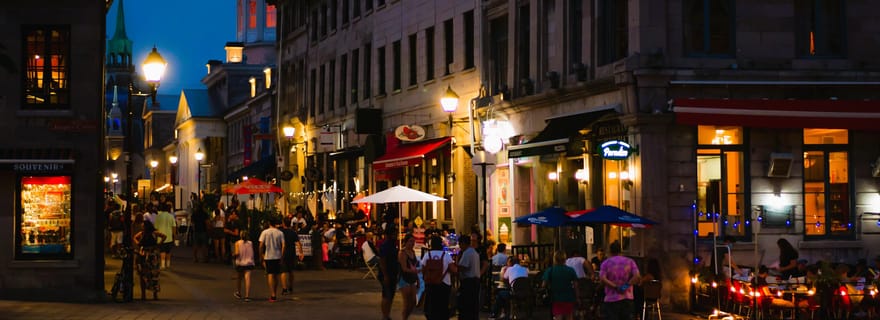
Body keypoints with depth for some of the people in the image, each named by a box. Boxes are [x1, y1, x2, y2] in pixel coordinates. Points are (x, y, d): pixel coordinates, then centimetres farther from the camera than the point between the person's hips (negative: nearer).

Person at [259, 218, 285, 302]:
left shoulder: (265, 232, -4)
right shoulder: (280, 233, 0)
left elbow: (261, 245, -5)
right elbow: (283, 245, -5)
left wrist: (262, 256, 4)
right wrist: (282, 257, 1)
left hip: (268, 256, -2)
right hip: (277, 256, 2)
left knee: (270, 275, -4)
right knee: (276, 275, 13)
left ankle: (273, 295, -14)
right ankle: (274, 295, 20)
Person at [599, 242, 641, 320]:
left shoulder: (606, 263, 2)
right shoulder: (630, 261, 7)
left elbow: (602, 279, -13)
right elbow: (637, 276, -8)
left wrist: (615, 286, -13)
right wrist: (627, 285, -9)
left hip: (611, 299, -2)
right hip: (627, 299, 2)